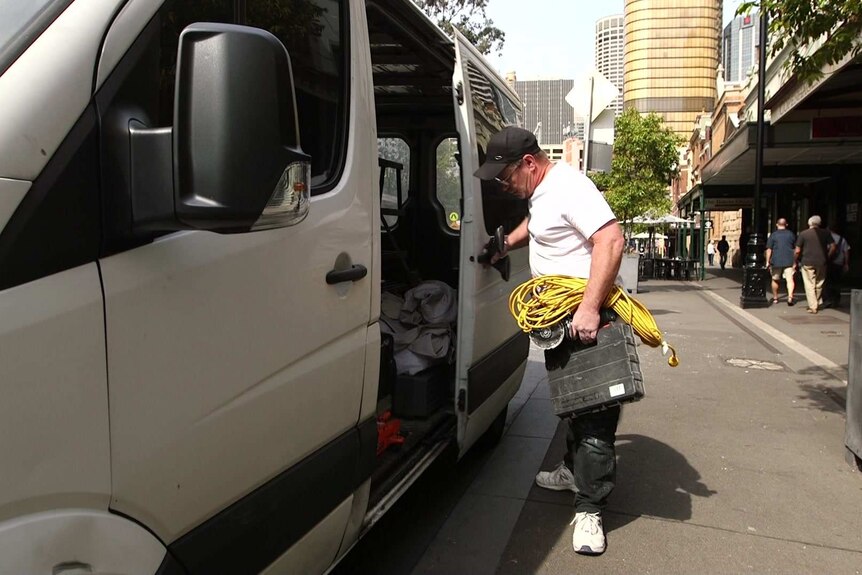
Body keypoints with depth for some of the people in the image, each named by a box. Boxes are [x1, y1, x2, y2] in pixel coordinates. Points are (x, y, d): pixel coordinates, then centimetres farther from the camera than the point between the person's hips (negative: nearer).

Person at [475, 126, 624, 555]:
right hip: (559, 319, 10)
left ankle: (589, 509, 2)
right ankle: (573, 470, 37)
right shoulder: (542, 191, 13)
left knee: (593, 409, -5)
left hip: (586, 319, -10)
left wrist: (588, 309, -32)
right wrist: (506, 245, 21)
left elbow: (611, 240, -28)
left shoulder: (569, 186, -18)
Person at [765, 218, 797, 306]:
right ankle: (790, 296, -24)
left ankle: (775, 298, 22)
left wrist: (767, 261, 2)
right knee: (790, 279, -5)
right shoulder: (791, 234, 8)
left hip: (776, 261, -1)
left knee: (775, 280, 13)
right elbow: (795, 250, 12)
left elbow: (769, 249, -3)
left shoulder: (773, 235, 0)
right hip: (789, 261, 1)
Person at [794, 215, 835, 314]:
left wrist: (795, 262, 7)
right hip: (821, 262, 3)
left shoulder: (803, 234, -1)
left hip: (807, 262, -2)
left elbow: (797, 251, -4)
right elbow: (833, 247, 0)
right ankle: (818, 304, 26)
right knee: (819, 284, 16)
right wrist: (827, 257, 12)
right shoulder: (826, 233, 5)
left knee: (810, 285, 1)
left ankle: (813, 307, -2)